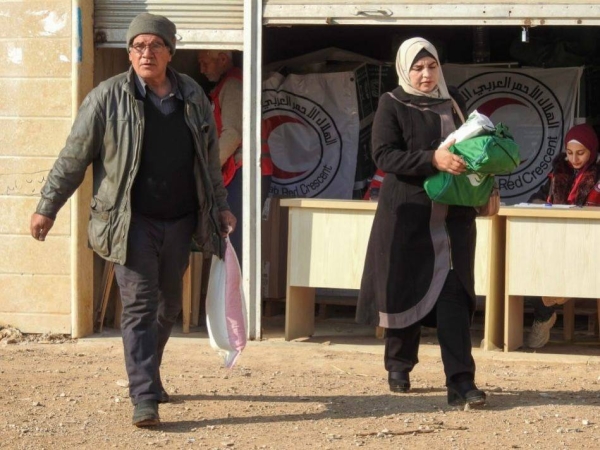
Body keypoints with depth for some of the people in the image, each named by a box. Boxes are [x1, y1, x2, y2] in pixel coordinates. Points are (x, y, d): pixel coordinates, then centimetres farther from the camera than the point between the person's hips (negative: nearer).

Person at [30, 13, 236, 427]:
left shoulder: (193, 97, 6)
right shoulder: (107, 98, -7)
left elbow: (210, 158, 18)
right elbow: (74, 158, -3)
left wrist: (219, 206, 20)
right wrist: (47, 208, -2)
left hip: (179, 221, 5)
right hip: (132, 221, -5)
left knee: (169, 304, 15)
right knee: (139, 305, -10)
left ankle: (147, 374, 36)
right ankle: (144, 399, -12)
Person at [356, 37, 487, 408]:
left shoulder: (454, 102, 12)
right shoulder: (392, 105, -1)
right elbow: (384, 155, -13)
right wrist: (433, 159, -24)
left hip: (453, 215, 3)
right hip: (406, 214, -2)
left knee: (454, 294, -7)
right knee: (404, 290, 5)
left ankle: (460, 382, -13)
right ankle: (399, 368, 26)